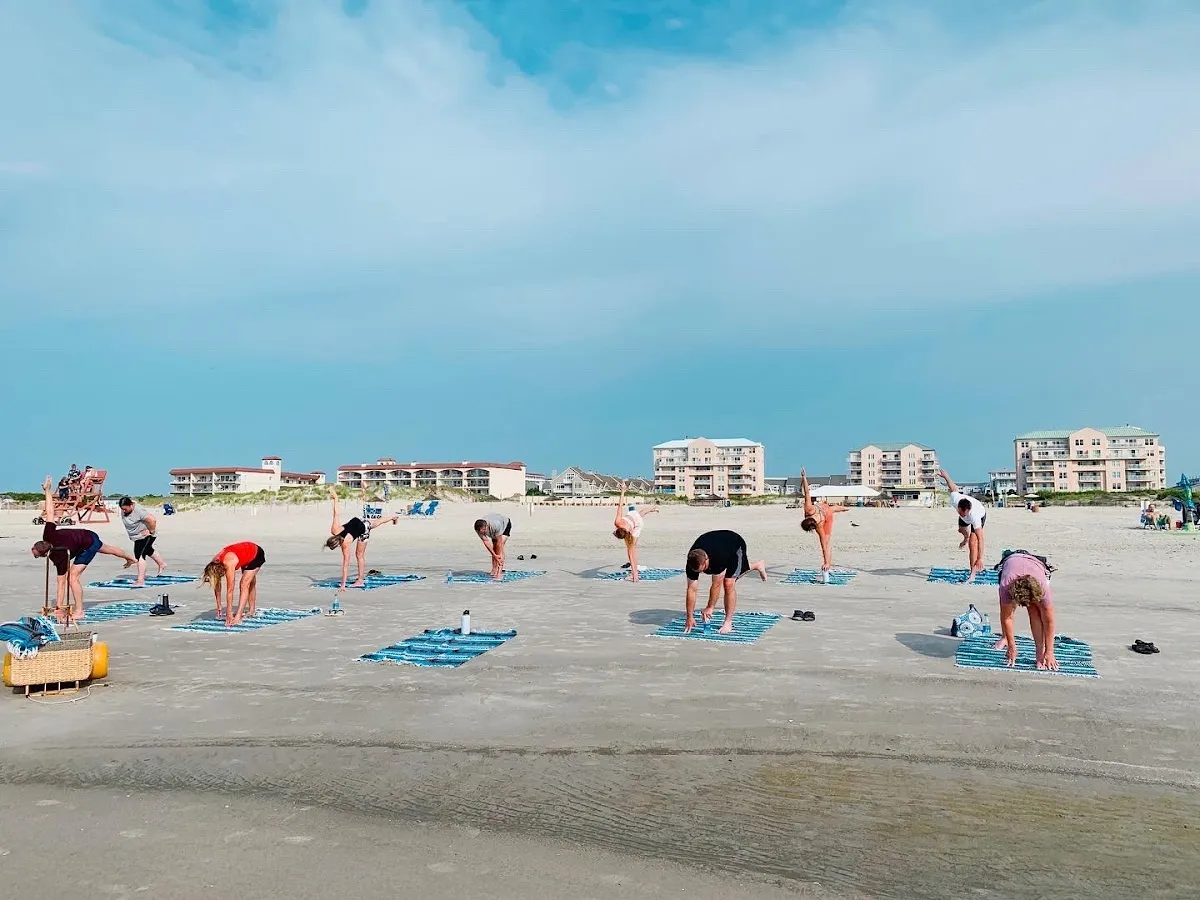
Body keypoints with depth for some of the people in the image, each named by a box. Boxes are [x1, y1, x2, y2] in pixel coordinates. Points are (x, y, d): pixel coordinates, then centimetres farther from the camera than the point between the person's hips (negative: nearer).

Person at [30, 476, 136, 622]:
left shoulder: (59, 558, -35)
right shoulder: (48, 536, -26)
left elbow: (61, 583, -34)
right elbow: (50, 513, -24)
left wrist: (59, 607, -33)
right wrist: (47, 491, -21)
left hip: (88, 546, -9)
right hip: (89, 536, 9)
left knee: (72, 576, -15)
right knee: (108, 549, 36)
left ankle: (79, 611, -5)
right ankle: (131, 559, 67)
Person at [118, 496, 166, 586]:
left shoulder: (138, 511, -33)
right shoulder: (124, 510, -6)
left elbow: (152, 520, -38)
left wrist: (151, 531, -27)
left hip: (145, 536, -10)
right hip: (137, 537, 10)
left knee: (139, 555, -19)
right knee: (148, 551, 29)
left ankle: (141, 580, -25)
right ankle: (161, 564, 53)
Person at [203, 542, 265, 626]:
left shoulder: (228, 564, -38)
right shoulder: (214, 565, -16)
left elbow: (229, 590, -34)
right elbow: (217, 587, -5)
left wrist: (229, 613, -31)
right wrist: (219, 608, -1)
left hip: (257, 554, -9)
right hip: (247, 557, 9)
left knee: (244, 585, -18)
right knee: (250, 583, 21)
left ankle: (238, 618, -22)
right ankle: (251, 611, 36)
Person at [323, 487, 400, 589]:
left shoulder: (345, 544, -35)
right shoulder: (334, 530, -26)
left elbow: (346, 565, -35)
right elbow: (336, 514, -22)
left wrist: (343, 585, -34)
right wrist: (335, 497, -14)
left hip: (364, 530, -6)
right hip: (356, 521, 6)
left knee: (359, 555, -2)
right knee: (376, 524, 36)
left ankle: (360, 581, 6)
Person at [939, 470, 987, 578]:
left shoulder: (975, 516, -49)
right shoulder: (955, 500, -41)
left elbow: (980, 539, -46)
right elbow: (953, 487, -18)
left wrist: (980, 558, -47)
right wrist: (945, 476, 1)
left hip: (981, 514, -5)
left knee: (972, 543, -22)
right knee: (961, 529, 34)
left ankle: (973, 572, -19)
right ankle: (966, 538, 71)